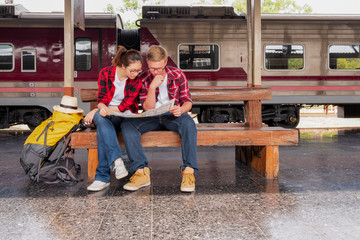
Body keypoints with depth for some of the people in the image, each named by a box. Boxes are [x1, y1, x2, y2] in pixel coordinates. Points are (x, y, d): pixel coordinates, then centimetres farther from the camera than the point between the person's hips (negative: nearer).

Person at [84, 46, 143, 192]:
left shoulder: (137, 81, -4)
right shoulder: (106, 73, -1)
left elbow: (124, 106, -10)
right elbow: (101, 99, -1)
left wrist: (96, 111, -17)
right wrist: (102, 108, -28)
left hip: (124, 116, -1)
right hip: (105, 114, 2)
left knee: (102, 130, -34)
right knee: (101, 120, -37)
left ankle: (102, 177, -39)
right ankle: (117, 160, -52)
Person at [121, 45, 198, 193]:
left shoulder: (177, 75, -1)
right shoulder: (143, 79, -2)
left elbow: (188, 101, -1)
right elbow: (148, 108, -8)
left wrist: (181, 110, -26)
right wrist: (152, 87, -23)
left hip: (172, 116, -1)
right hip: (151, 118, 1)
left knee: (188, 122, -36)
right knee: (127, 125, -26)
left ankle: (189, 171, -37)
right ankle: (142, 171, -33)